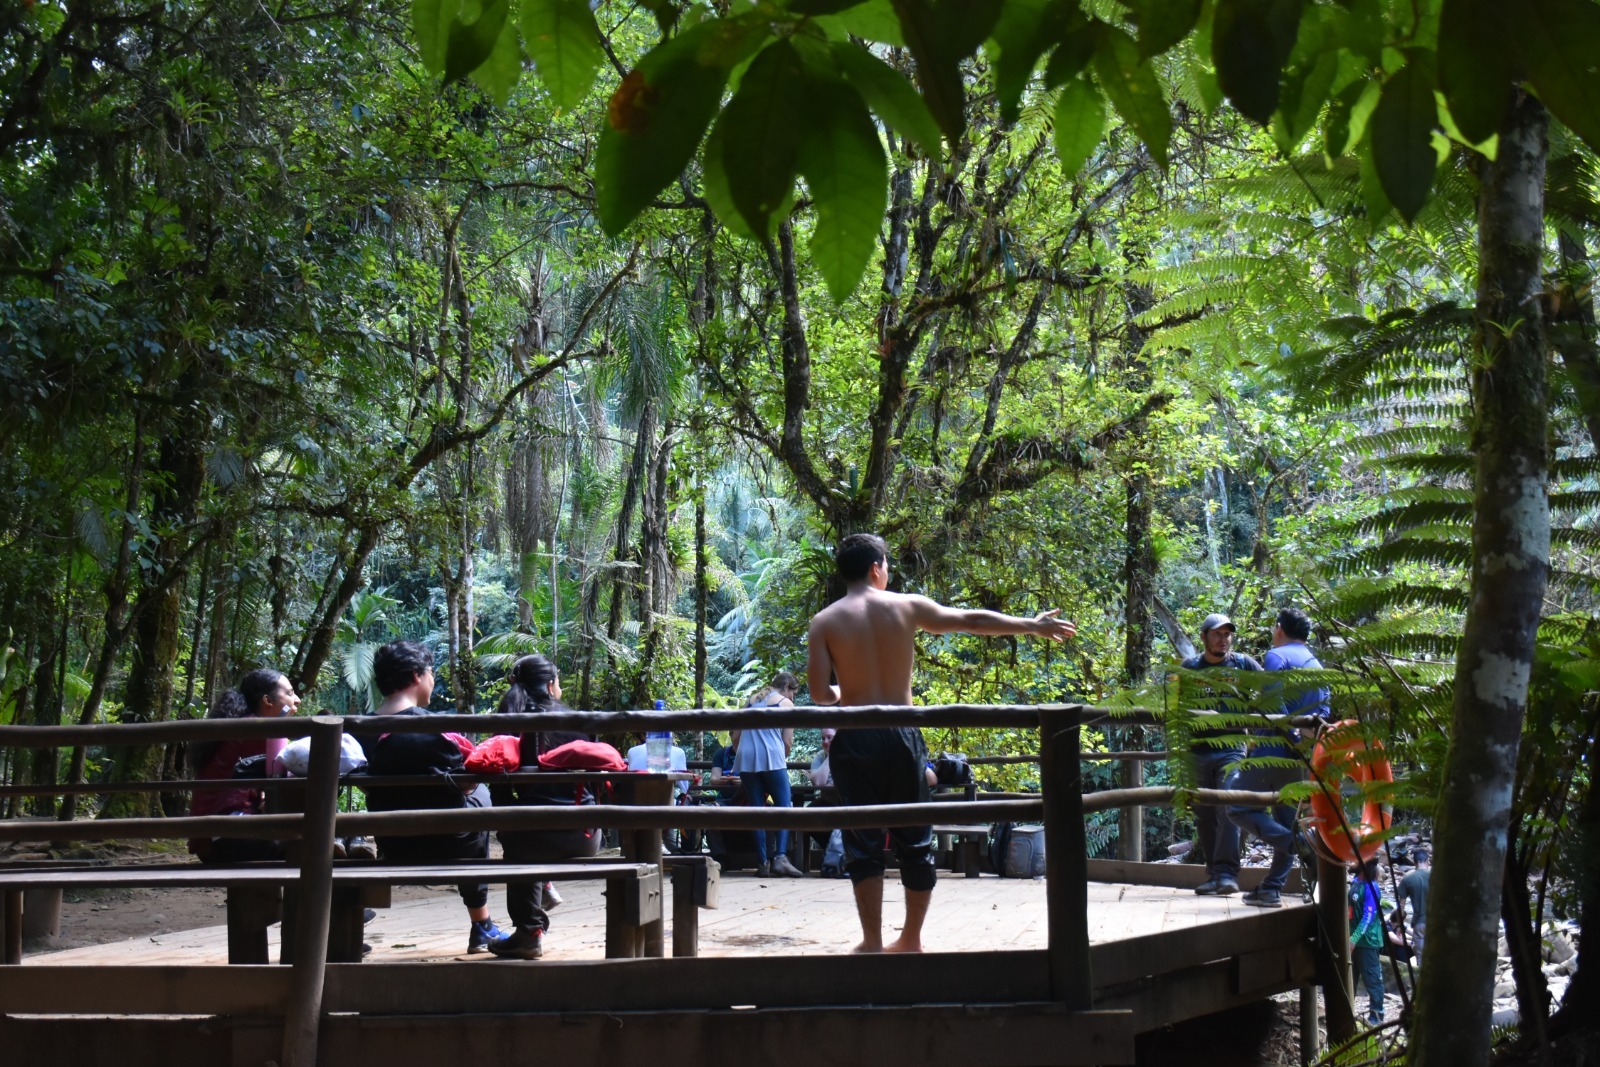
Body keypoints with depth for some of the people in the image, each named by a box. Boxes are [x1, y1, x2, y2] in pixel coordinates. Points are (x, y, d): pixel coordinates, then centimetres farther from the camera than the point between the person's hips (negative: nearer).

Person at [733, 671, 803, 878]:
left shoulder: (751, 701, 22)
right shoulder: (785, 703, 8)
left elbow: (735, 738, 21)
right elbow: (787, 742, 3)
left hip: (746, 760, 5)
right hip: (771, 758, -5)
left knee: (757, 810, 6)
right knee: (783, 807, -3)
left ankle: (762, 863, 1)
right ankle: (780, 857, -19)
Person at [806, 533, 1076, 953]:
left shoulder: (825, 622, -3)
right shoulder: (907, 607, 1)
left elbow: (820, 694, -9)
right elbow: (972, 621, 10)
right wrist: (1033, 626, 22)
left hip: (855, 740, -1)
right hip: (902, 735, 1)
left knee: (864, 843, 3)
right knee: (915, 840, 12)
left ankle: (873, 942, 1)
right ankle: (911, 939, 17)